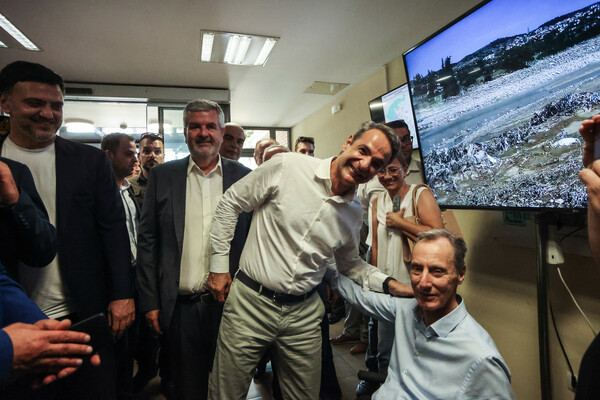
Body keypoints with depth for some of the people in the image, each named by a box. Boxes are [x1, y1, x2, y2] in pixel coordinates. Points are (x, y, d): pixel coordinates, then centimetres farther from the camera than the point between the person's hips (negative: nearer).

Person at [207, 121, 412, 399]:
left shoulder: (355, 213, 1)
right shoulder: (287, 167, -14)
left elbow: (350, 264, 16)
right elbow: (230, 204, -5)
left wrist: (391, 285, 0)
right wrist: (219, 265, -3)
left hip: (304, 314, 4)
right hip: (251, 303, -3)